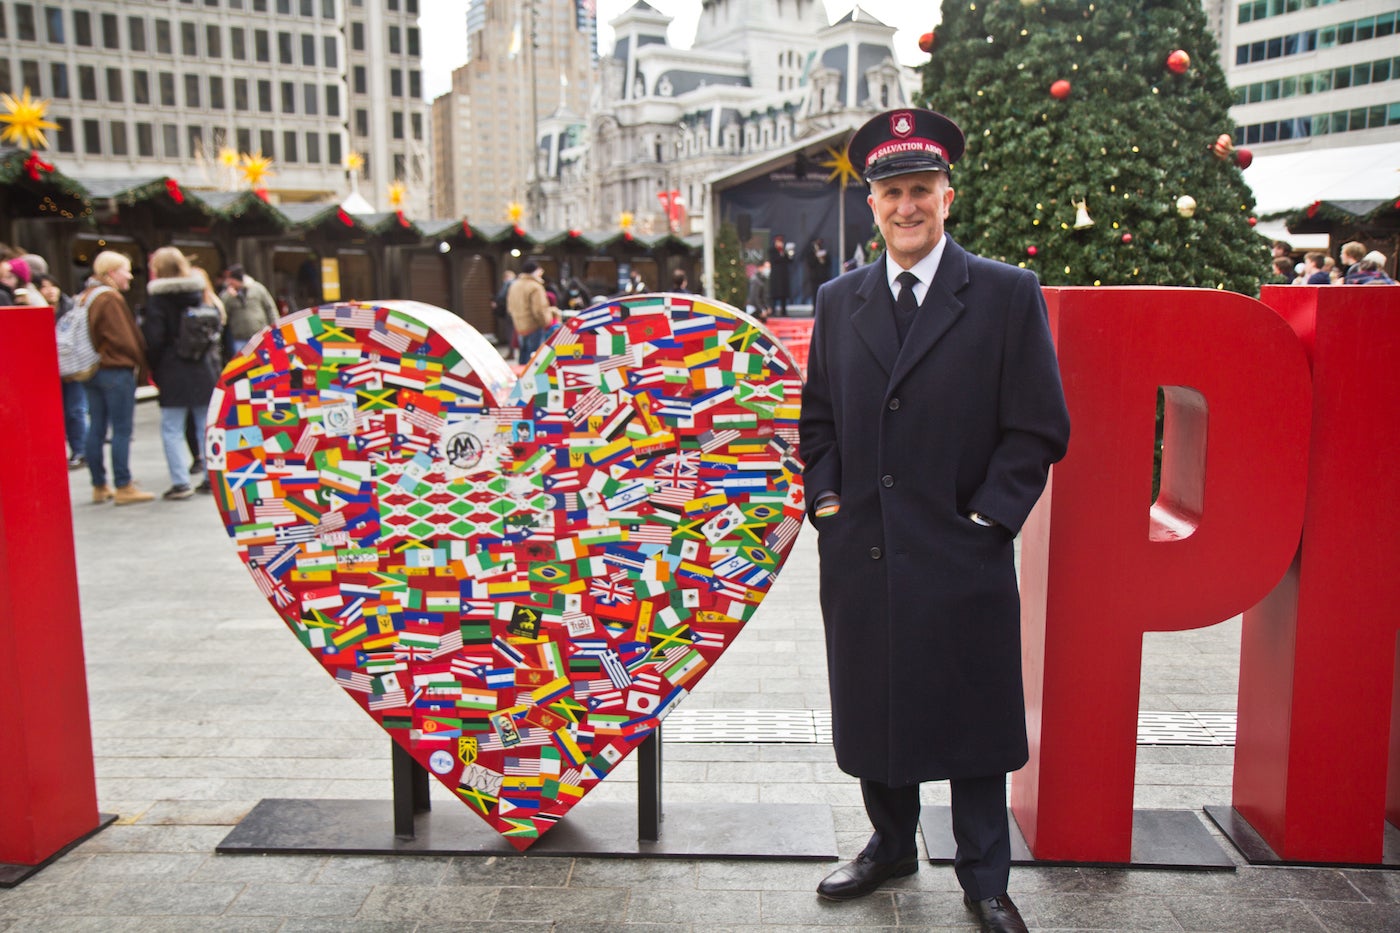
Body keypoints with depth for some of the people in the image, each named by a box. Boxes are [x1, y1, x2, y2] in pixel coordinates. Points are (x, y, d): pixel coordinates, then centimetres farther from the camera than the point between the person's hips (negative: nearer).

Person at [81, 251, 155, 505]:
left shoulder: (85, 297, 16)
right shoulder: (110, 298, -13)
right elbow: (124, 338, -15)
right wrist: (141, 368, -6)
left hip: (92, 371, 9)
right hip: (117, 371, -9)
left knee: (96, 429, 10)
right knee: (122, 430, -5)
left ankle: (99, 486, 16)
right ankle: (123, 487, -4)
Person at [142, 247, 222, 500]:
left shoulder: (157, 296, -8)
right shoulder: (198, 292, 7)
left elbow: (153, 338, -12)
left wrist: (154, 367, 1)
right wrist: (212, 360, 14)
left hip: (174, 373, -5)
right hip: (204, 370, 5)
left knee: (172, 429, 2)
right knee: (207, 426, 10)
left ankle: (180, 482, -2)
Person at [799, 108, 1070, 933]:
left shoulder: (1008, 295, -3)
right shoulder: (838, 301, 9)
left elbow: (1040, 427, -4)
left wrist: (986, 517, -10)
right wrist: (827, 503, 3)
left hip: (962, 558, -3)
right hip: (861, 556, 4)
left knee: (972, 723, 9)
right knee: (873, 711, 17)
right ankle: (892, 844, 40)